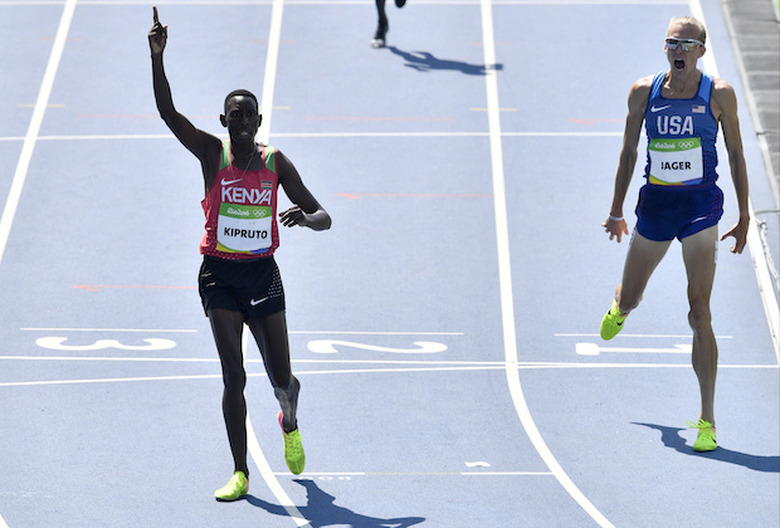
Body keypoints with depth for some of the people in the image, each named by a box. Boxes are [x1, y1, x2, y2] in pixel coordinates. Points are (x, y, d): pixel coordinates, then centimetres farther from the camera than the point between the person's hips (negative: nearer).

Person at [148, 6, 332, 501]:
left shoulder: (275, 162, 1)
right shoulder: (212, 154, -2)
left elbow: (322, 216, 1)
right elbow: (167, 111, -14)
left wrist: (306, 217, -23)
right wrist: (157, 56, -26)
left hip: (263, 274, 1)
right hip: (220, 274, -1)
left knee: (282, 380, 4)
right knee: (234, 376, -9)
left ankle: (290, 424, 40)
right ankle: (241, 473, -2)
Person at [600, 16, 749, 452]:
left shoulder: (719, 95, -5)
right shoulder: (644, 92, 0)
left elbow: (735, 154, 3)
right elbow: (629, 153, 10)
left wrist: (744, 217, 3)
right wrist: (617, 211, 14)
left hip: (700, 206, -3)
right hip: (655, 204, 3)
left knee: (699, 312, -12)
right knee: (629, 299, 17)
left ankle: (707, 421, -10)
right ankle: (620, 308, 60)